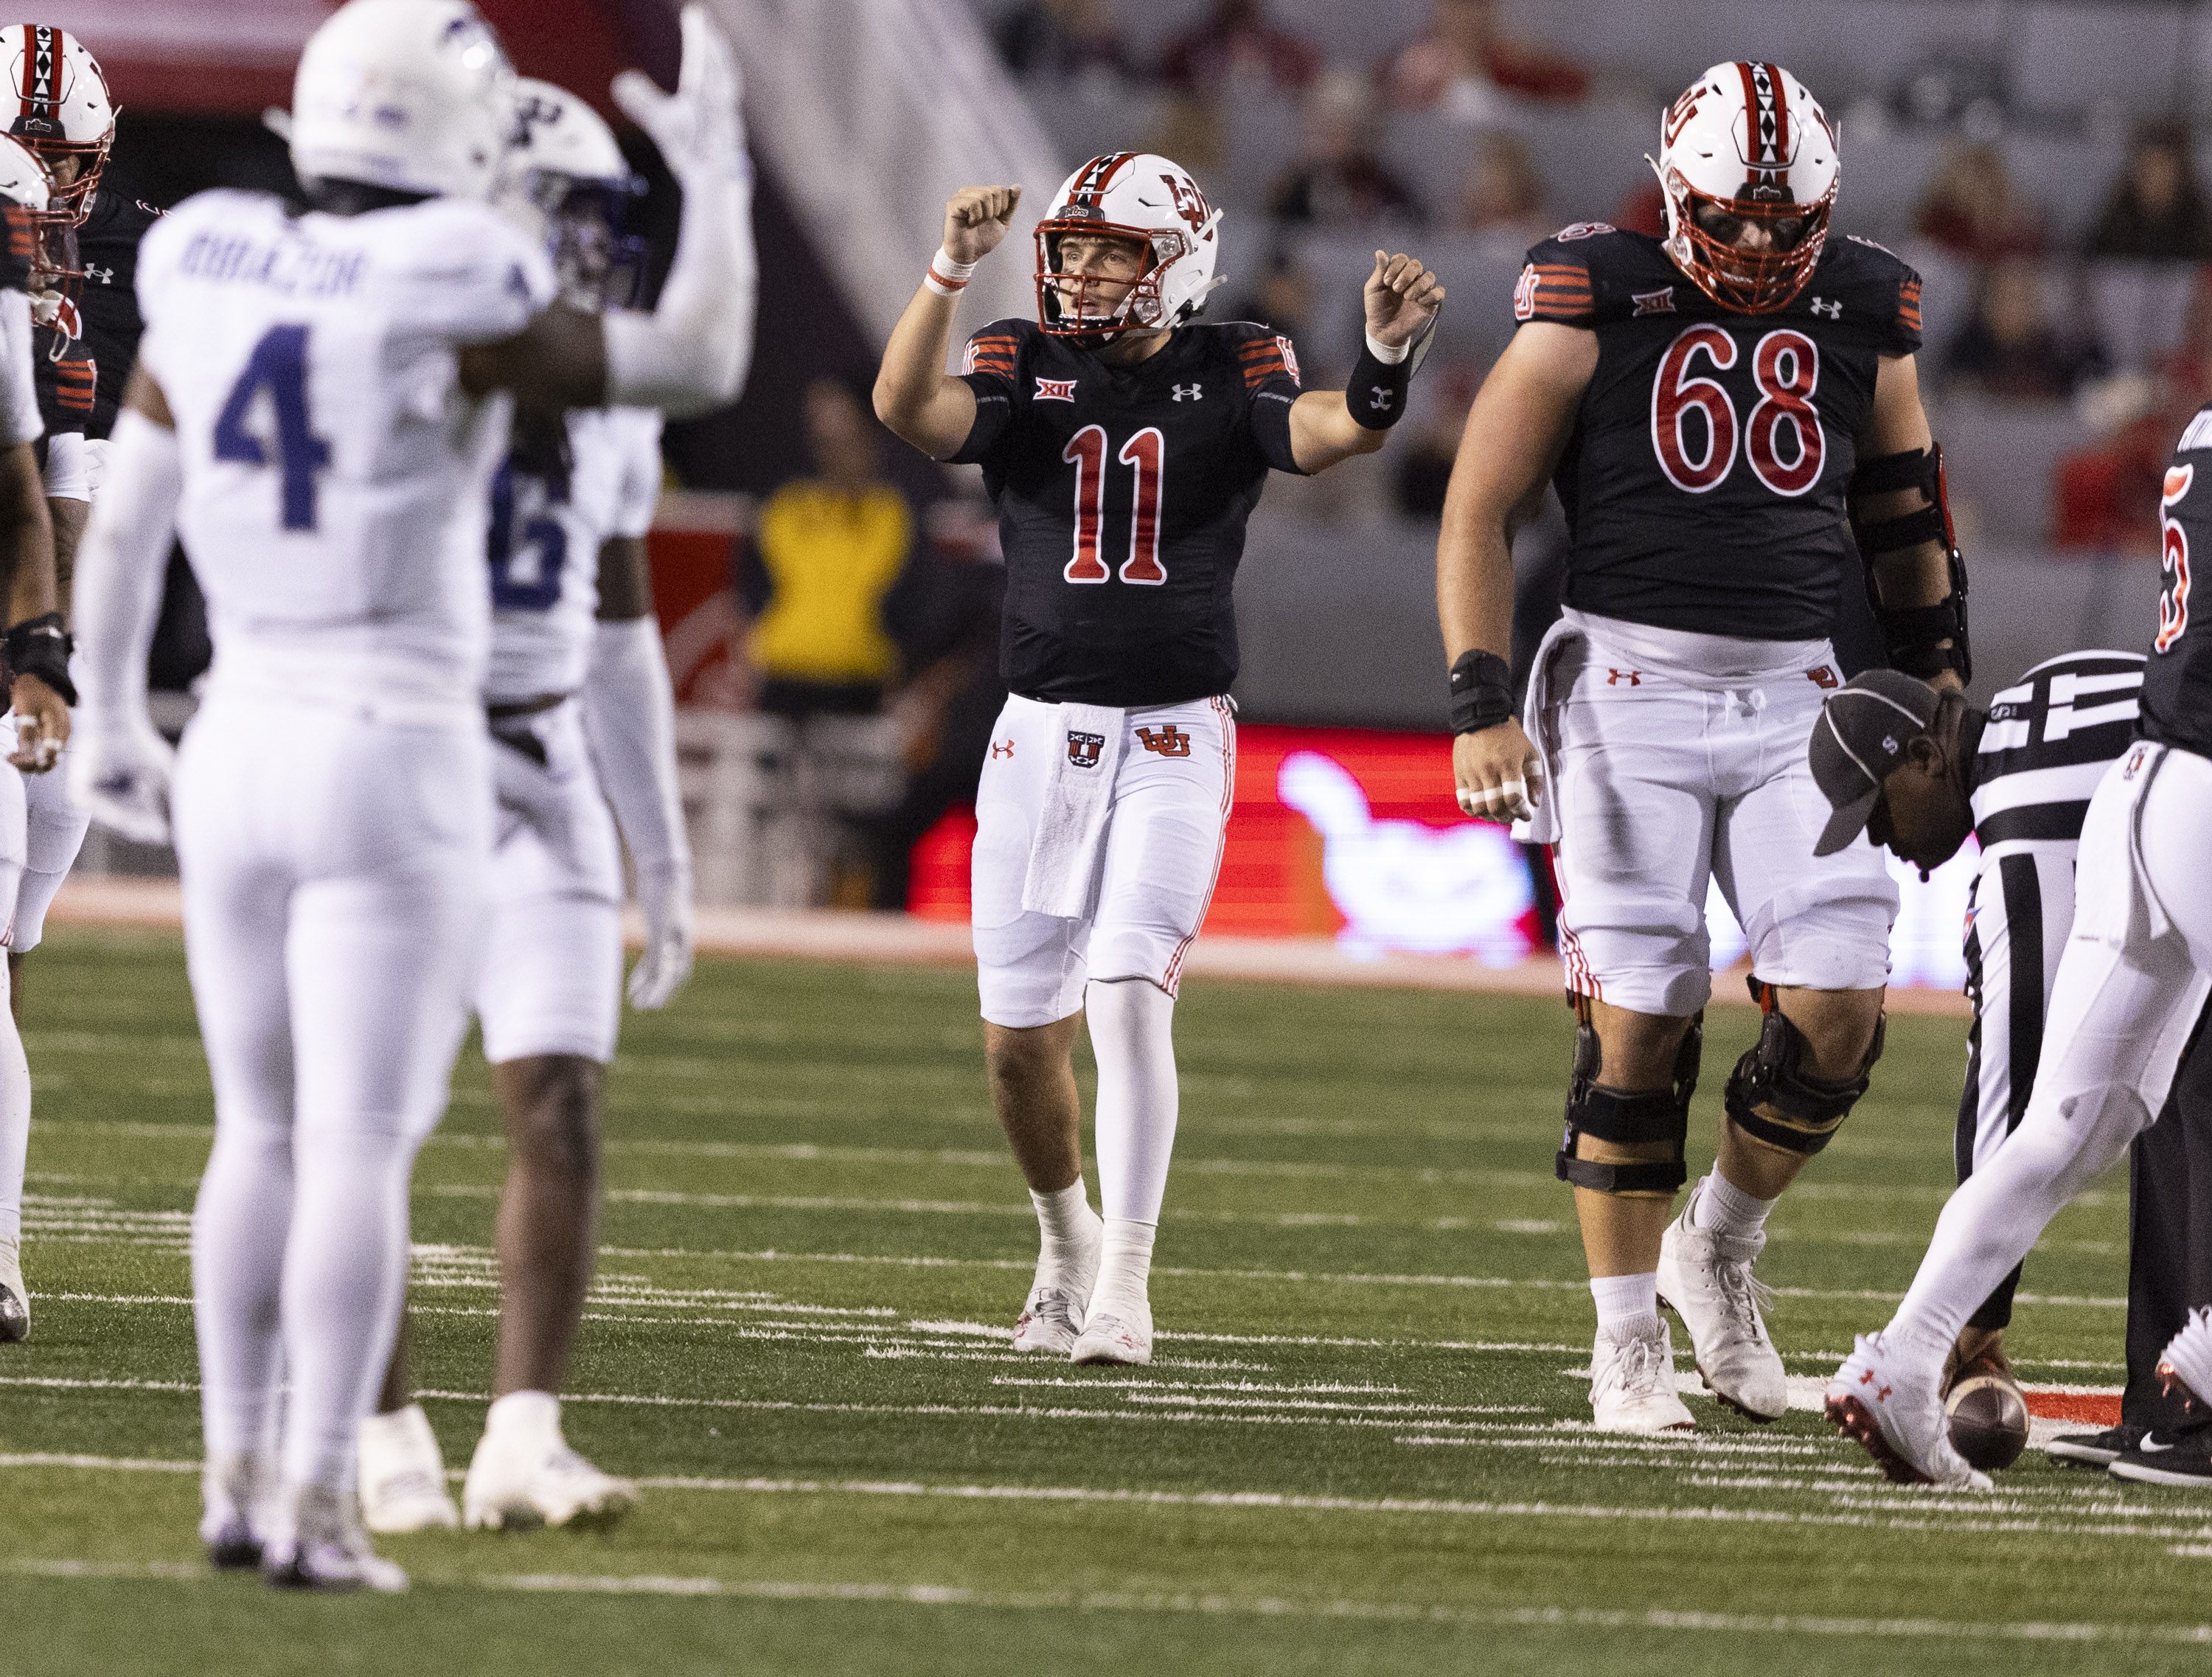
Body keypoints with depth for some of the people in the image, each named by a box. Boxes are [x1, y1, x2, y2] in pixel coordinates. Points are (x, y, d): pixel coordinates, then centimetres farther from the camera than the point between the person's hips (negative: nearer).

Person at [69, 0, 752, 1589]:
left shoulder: (208, 278, 2)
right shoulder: (447, 298, -15)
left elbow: (121, 525, 10)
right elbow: (697, 370, -8)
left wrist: (110, 720, 23)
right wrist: (716, 171, 4)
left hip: (241, 745, 6)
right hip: (399, 762, -5)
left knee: (264, 1130, 16)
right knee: (361, 1148, -3)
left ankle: (237, 1481, 17)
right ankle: (316, 1509, -7)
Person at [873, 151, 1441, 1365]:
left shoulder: (1228, 376, 0)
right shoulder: (1022, 366, 2)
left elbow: (1331, 432, -19)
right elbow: (909, 409, -18)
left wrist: (1385, 359, -40)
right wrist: (949, 273, -32)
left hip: (1175, 739, -2)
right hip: (1042, 732, 3)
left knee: (1128, 998, -18)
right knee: (1021, 1037, 8)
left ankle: (1122, 1293, -16)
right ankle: (1068, 1243, 33)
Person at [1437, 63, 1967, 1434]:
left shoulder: (1862, 316, 6)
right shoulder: (1594, 304, -5)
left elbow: (1906, 514, 20)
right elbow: (1482, 511, -3)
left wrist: (1937, 683, 18)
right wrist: (1483, 706, -11)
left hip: (1796, 696, 3)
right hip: (1631, 690, -3)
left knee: (1840, 1011, -8)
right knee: (1637, 1022, -5)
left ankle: (1719, 1246, 17)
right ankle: (1630, 1347, 6)